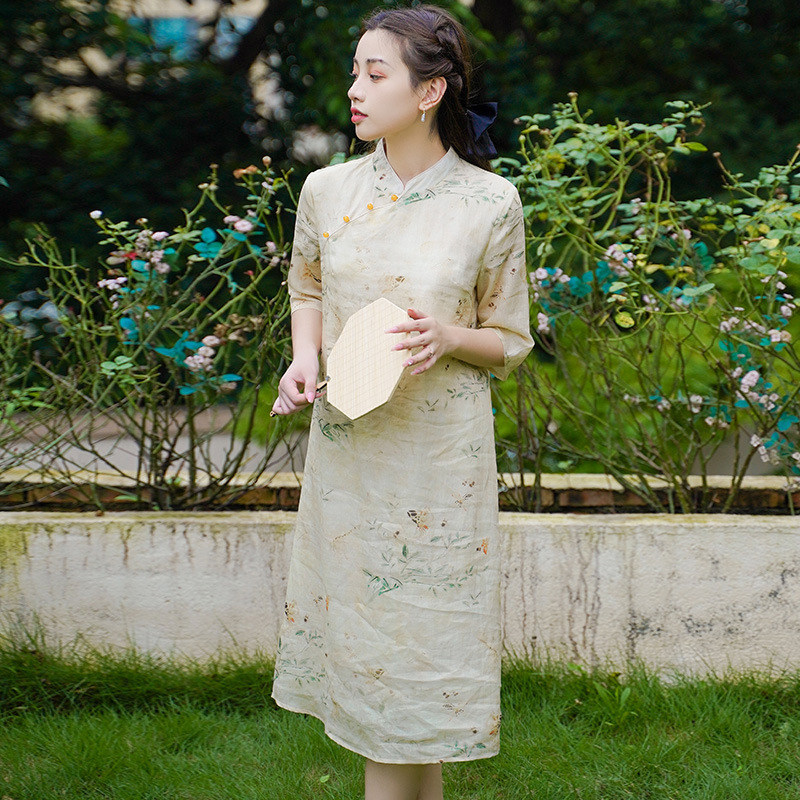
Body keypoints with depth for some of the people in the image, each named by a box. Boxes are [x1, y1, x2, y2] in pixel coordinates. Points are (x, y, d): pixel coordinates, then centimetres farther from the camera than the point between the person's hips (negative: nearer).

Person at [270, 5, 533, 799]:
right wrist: (304, 356, -2)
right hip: (345, 443, 4)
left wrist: (448, 337, -19)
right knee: (356, 612, 11)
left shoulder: (490, 204, -8)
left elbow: (510, 341, 1)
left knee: (411, 627, 3)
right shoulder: (327, 190, 0)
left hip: (440, 453, -3)